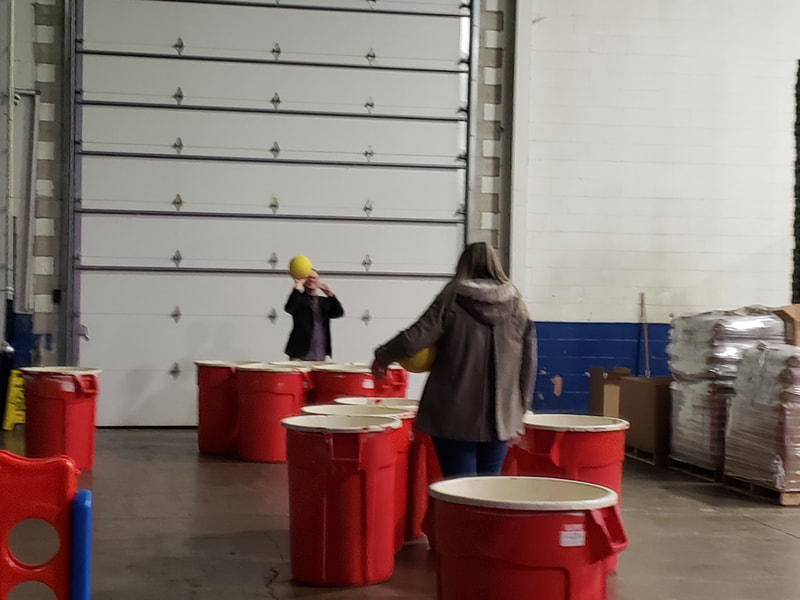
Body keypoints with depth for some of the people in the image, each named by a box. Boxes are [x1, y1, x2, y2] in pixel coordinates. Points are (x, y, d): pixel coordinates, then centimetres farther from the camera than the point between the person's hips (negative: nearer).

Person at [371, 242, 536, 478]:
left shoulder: (453, 299, -4)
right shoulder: (516, 305, 6)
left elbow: (414, 338, -11)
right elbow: (528, 363, 6)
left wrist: (382, 357, 6)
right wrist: (518, 412, 13)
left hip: (456, 415, -3)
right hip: (500, 417, 3)